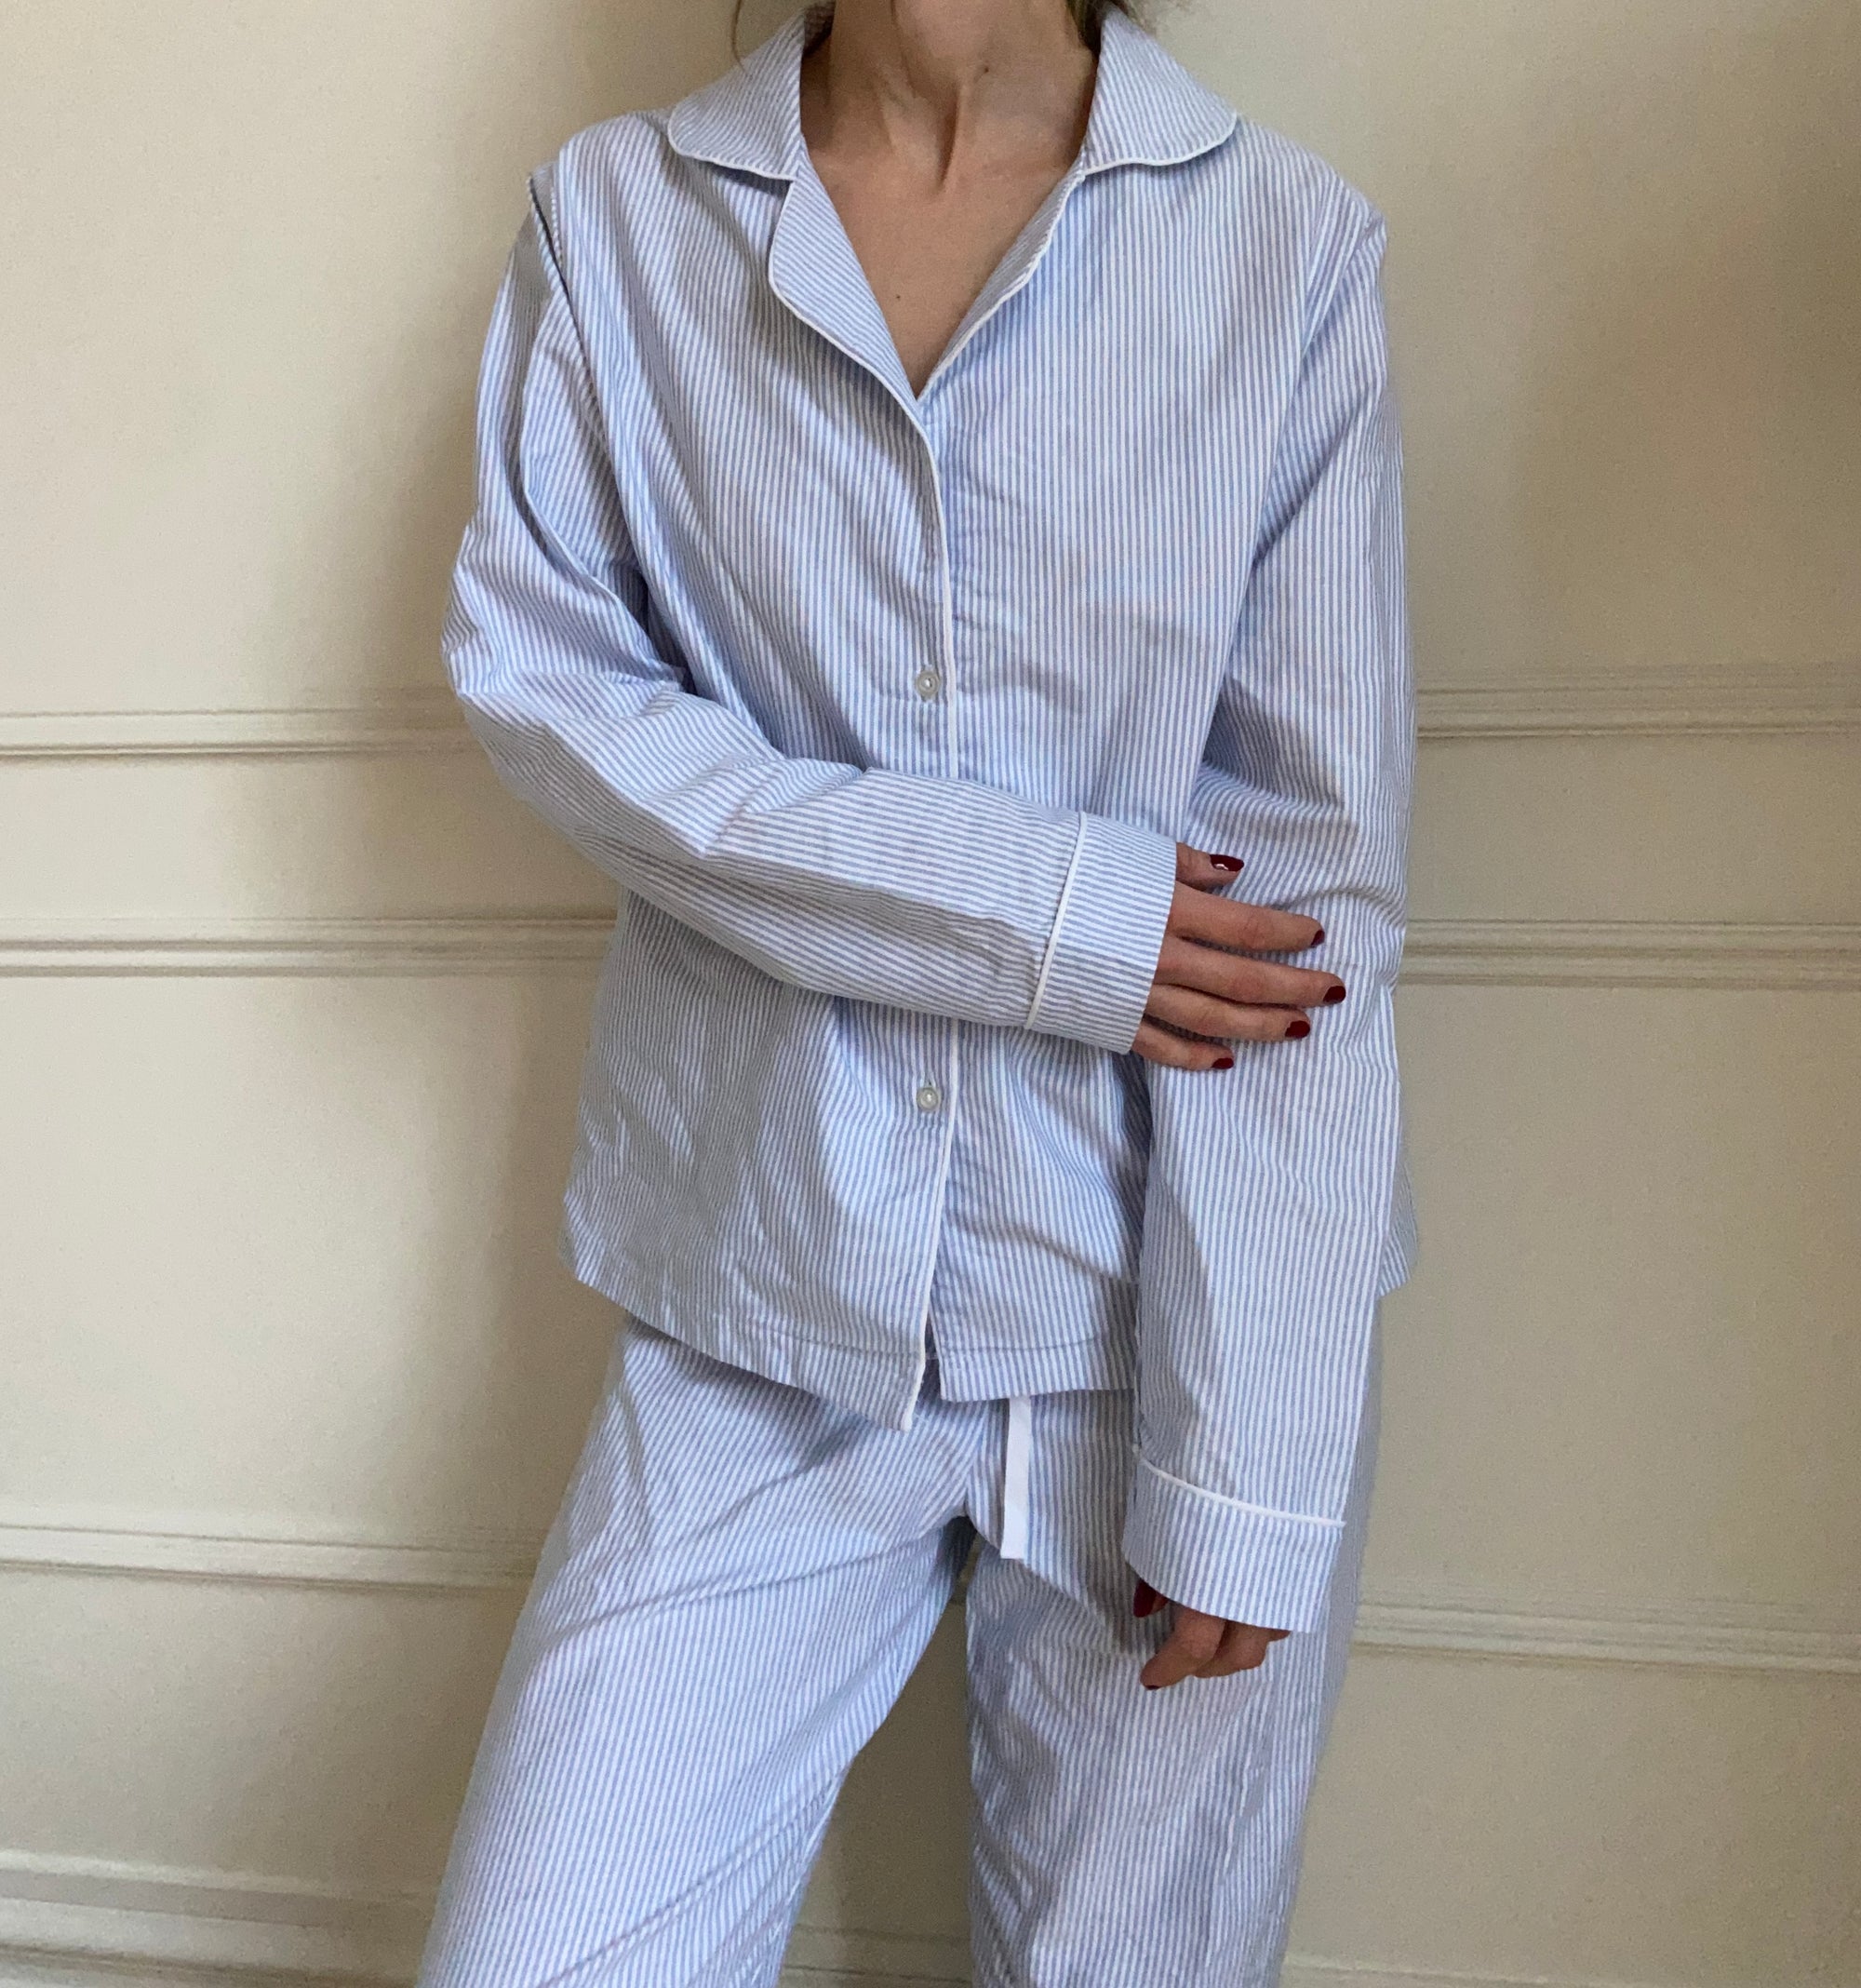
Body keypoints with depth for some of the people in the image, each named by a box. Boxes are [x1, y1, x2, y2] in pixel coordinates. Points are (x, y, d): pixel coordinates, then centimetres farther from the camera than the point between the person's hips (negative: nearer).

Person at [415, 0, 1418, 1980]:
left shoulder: (1289, 241, -1)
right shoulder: (611, 215, 6)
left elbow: (1317, 891, -6)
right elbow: (533, 668, -3)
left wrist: (1247, 1469, -10)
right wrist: (1038, 907, -13)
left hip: (1172, 1309, 0)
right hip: (762, 1303, 1)